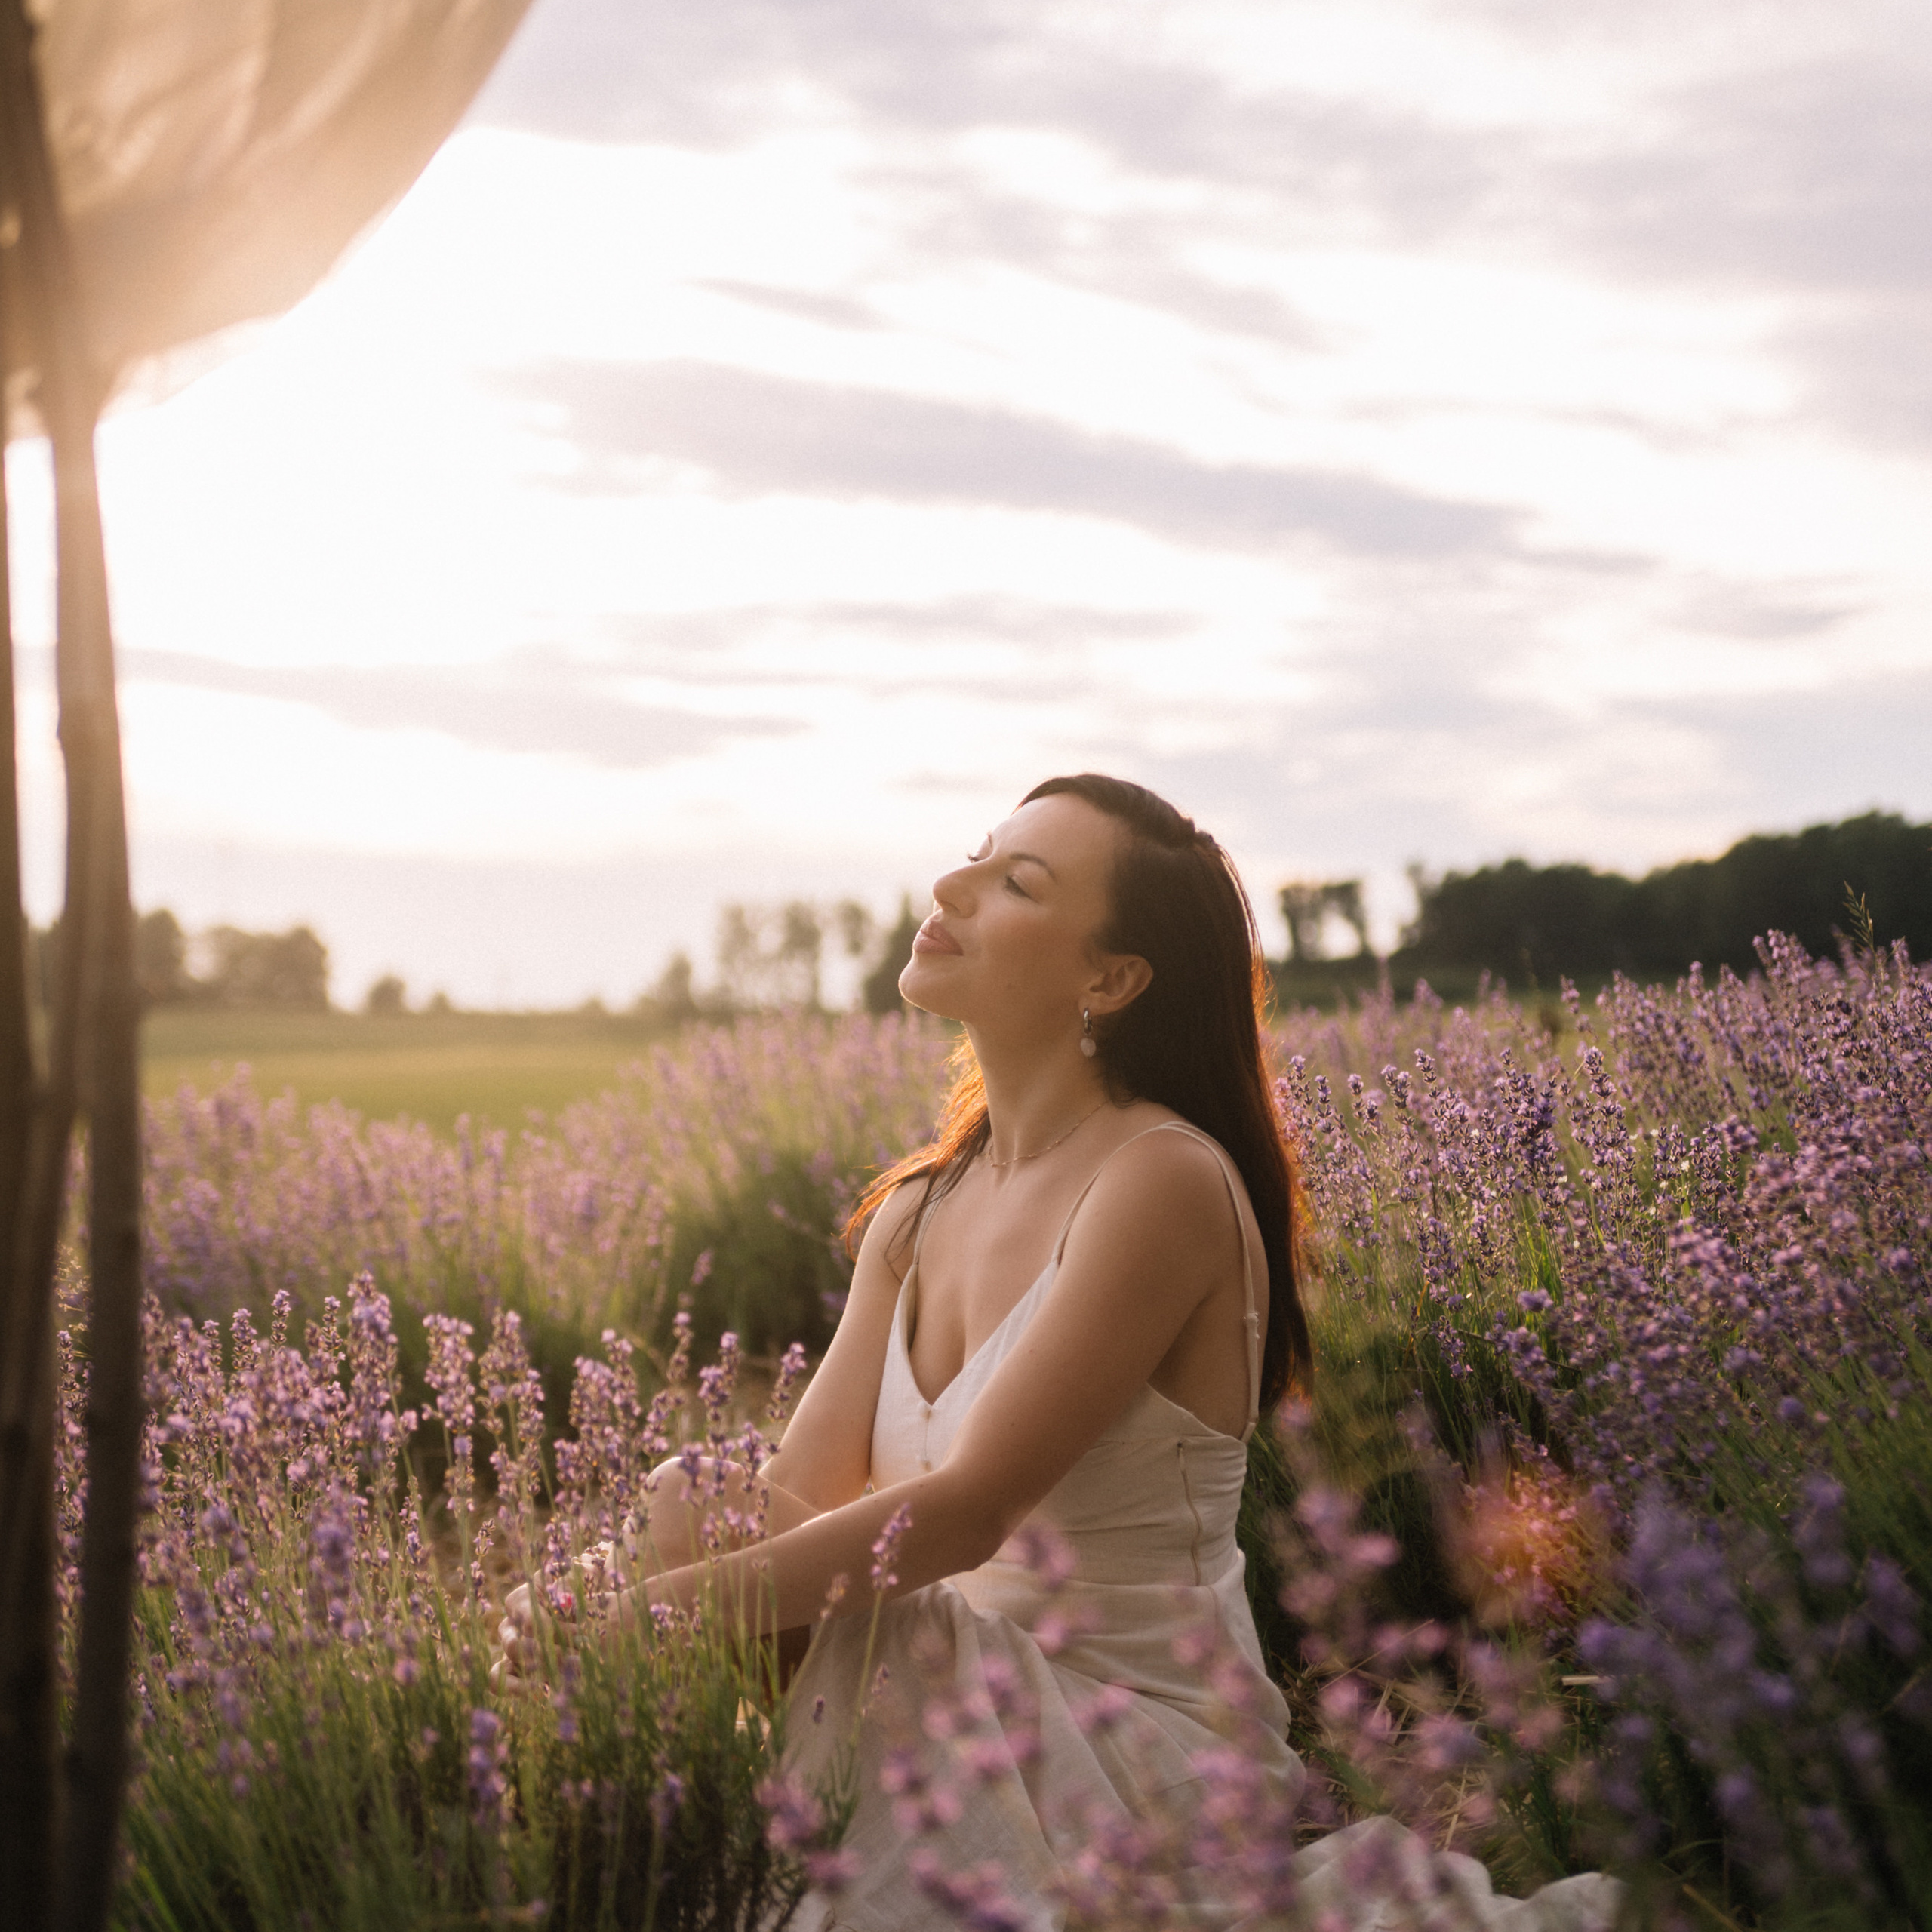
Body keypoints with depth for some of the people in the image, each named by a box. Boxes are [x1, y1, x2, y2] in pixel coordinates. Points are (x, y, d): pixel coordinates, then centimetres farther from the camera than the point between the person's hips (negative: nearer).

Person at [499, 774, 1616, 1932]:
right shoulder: (918, 1211, 9)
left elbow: (965, 1511, -23)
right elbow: (801, 1497, 1)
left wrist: (658, 1608, -26)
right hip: (953, 1719, 7)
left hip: (1131, 1749, -7)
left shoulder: (1163, 1180, -16)